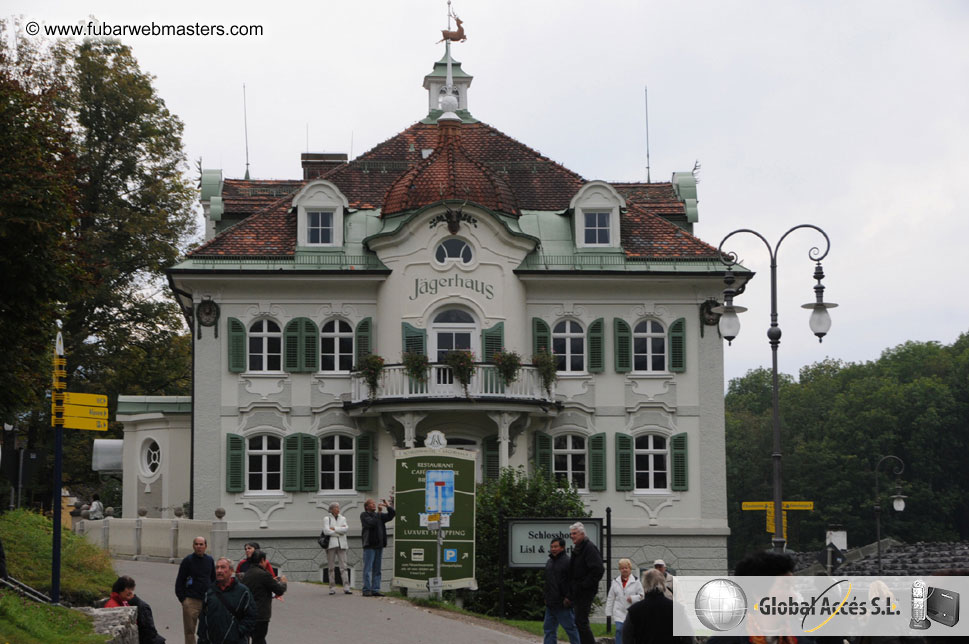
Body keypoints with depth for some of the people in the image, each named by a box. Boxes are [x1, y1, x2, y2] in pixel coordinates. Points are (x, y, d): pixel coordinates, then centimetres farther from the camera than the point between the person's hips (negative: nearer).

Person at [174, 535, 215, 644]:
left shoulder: (209, 560, 10)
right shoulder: (187, 561, -3)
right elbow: (179, 581, -1)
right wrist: (182, 599, -7)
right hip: (191, 601, -4)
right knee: (189, 631, -3)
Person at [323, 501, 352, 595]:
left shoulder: (342, 518, 15)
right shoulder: (327, 518, 5)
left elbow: (346, 529, -2)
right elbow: (326, 531, -10)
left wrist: (334, 528, -8)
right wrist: (340, 531, -5)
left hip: (341, 545, 2)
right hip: (331, 544, -2)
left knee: (344, 566, -7)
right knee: (331, 567, -2)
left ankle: (346, 588, -12)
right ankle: (331, 588, 2)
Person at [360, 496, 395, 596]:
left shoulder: (379, 516, 19)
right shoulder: (364, 515, 0)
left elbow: (391, 515, 13)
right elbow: (371, 523, -16)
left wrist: (388, 506, -1)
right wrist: (379, 512, -8)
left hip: (379, 545, 6)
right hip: (369, 546, -6)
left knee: (377, 569, 6)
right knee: (368, 569, -7)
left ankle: (375, 590, 7)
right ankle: (367, 590, -7)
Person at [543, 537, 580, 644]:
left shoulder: (567, 562, -12)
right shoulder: (549, 562, 15)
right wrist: (546, 598, 20)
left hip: (562, 604, -9)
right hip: (550, 605, 9)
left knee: (570, 628, -1)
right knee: (549, 628, 9)